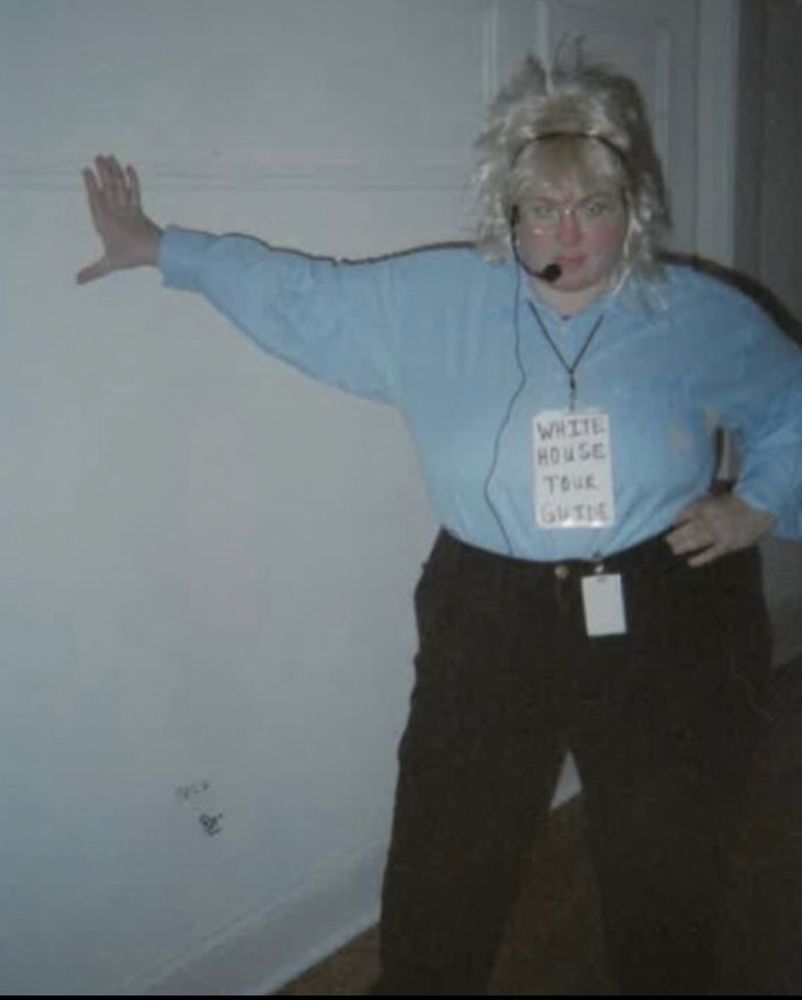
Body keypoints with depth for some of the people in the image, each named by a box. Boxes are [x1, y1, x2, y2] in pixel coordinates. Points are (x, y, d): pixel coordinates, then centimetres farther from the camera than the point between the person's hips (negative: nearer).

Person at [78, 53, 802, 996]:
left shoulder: (705, 317, 0)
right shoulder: (436, 301, 0)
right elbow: (304, 295, 7)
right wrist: (164, 247, 9)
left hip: (666, 635, 0)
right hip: (488, 633, 0)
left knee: (665, 879, 17)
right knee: (439, 892, 10)